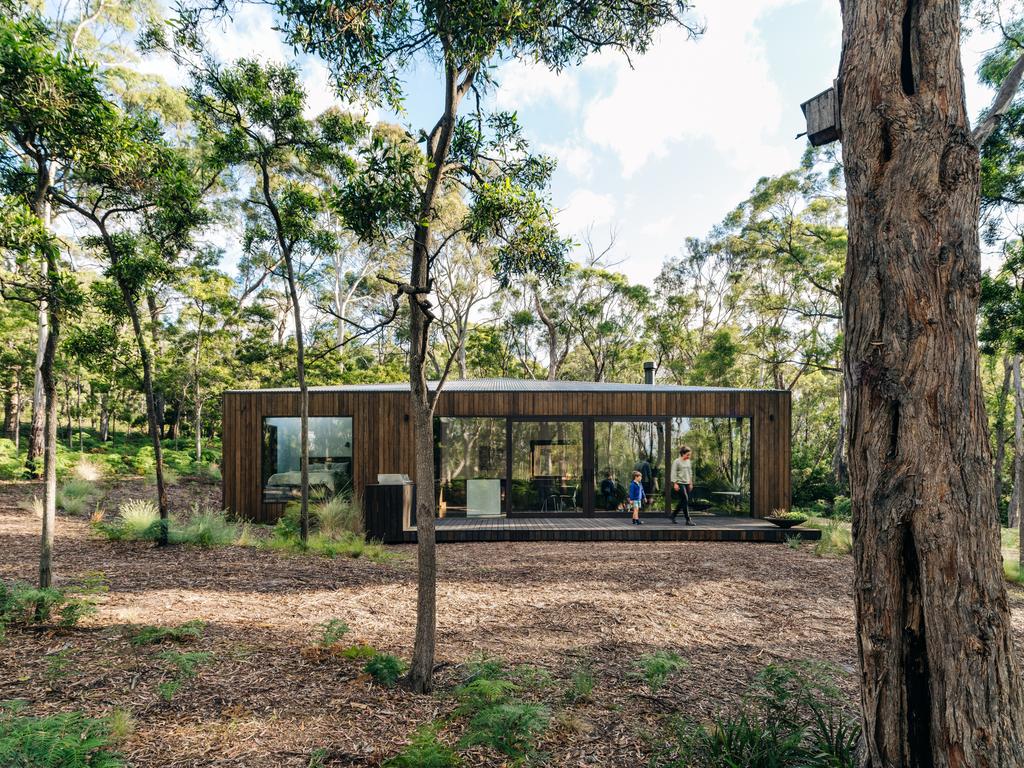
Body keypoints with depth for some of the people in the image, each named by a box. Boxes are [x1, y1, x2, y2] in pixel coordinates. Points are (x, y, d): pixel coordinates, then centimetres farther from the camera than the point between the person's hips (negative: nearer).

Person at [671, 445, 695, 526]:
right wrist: (675, 483, -14)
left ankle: (673, 515, 25)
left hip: (687, 483, 7)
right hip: (680, 483, -7)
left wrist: (691, 483, 20)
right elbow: (674, 473, -9)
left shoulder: (688, 461, 14)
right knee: (685, 501, -11)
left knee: (682, 502, 8)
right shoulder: (677, 462, -7)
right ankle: (688, 520, -8)